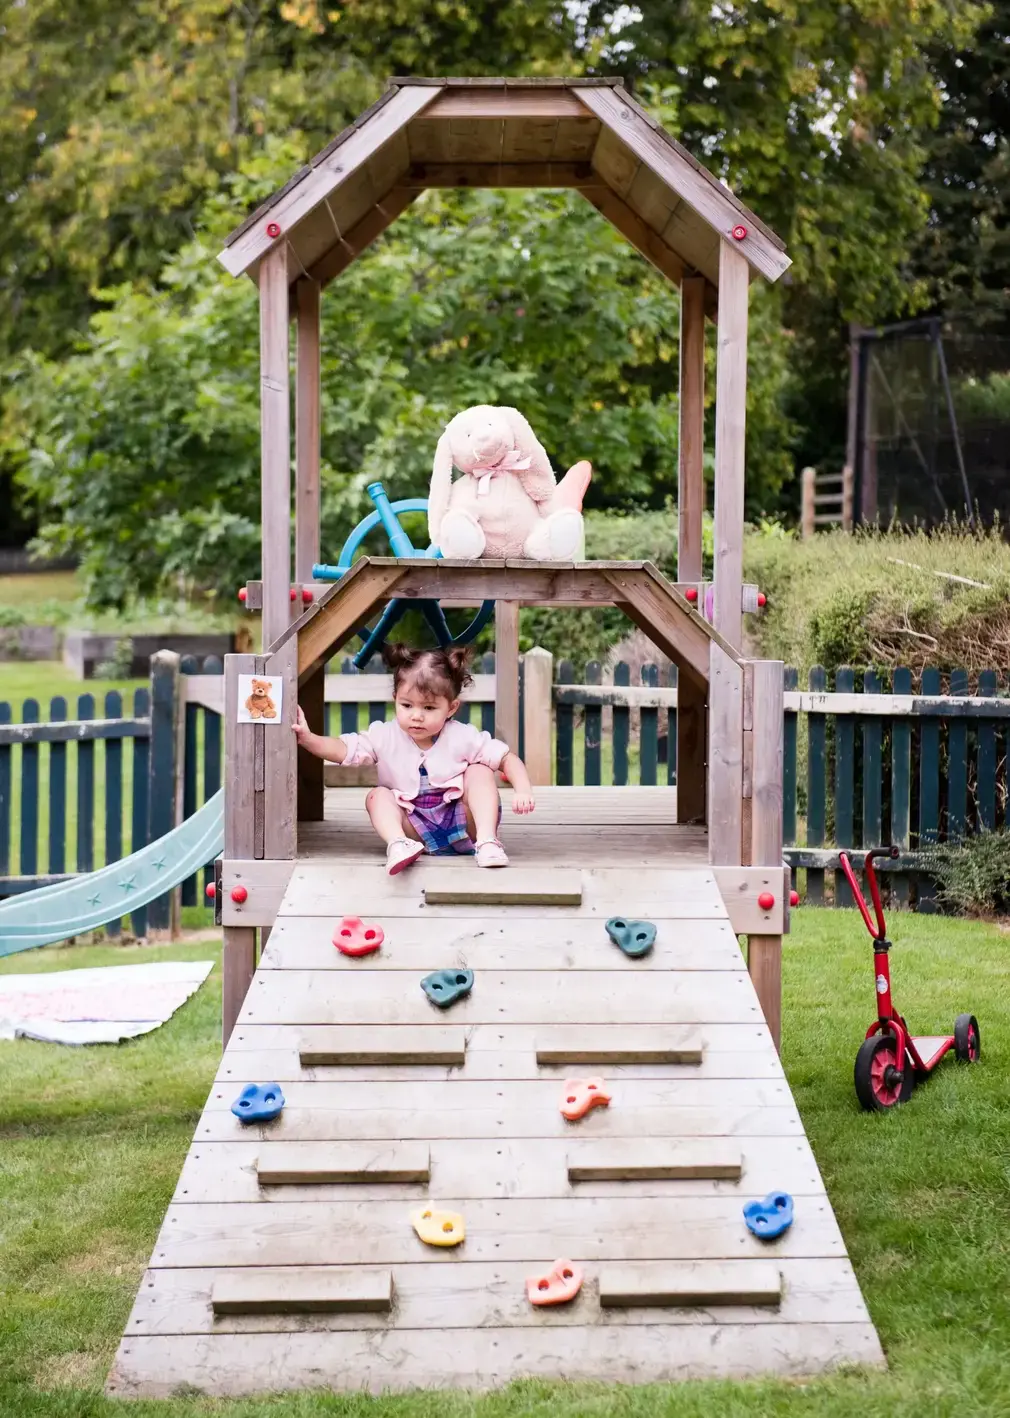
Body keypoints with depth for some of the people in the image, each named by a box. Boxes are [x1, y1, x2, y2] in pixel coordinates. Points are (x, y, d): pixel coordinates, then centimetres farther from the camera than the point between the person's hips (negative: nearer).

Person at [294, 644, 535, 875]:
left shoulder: (463, 738, -9)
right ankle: (397, 843, -43)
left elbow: (508, 759, -6)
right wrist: (307, 738, -27)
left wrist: (523, 791, -23)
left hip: (462, 823, -2)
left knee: (479, 771, -18)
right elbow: (342, 750, -9)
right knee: (377, 795, -16)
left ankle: (487, 840, -30)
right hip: (416, 828, 2)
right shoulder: (385, 737, -4)